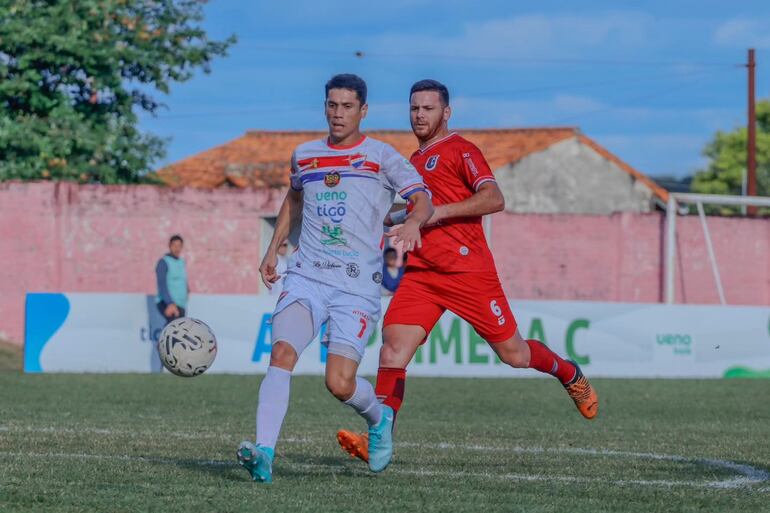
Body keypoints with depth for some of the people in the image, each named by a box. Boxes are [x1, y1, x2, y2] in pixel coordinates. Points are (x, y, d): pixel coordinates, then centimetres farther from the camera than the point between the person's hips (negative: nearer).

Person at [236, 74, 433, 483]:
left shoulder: (381, 157, 2)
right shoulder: (304, 156, 15)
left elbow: (423, 200, -5)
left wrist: (413, 222, -28)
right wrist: (273, 249, 28)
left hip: (358, 286, -3)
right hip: (306, 276, 3)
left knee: (340, 384, -11)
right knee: (282, 353, -22)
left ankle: (378, 417, 24)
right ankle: (264, 452, -29)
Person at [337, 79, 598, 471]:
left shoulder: (459, 150, -3)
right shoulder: (415, 161, 22)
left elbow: (494, 199, -17)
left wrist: (440, 212, -24)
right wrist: (395, 219, 19)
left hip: (468, 270, -6)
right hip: (421, 274, 6)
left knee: (513, 353, 2)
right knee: (393, 344, -15)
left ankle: (570, 375, 33)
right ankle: (379, 442, -24)